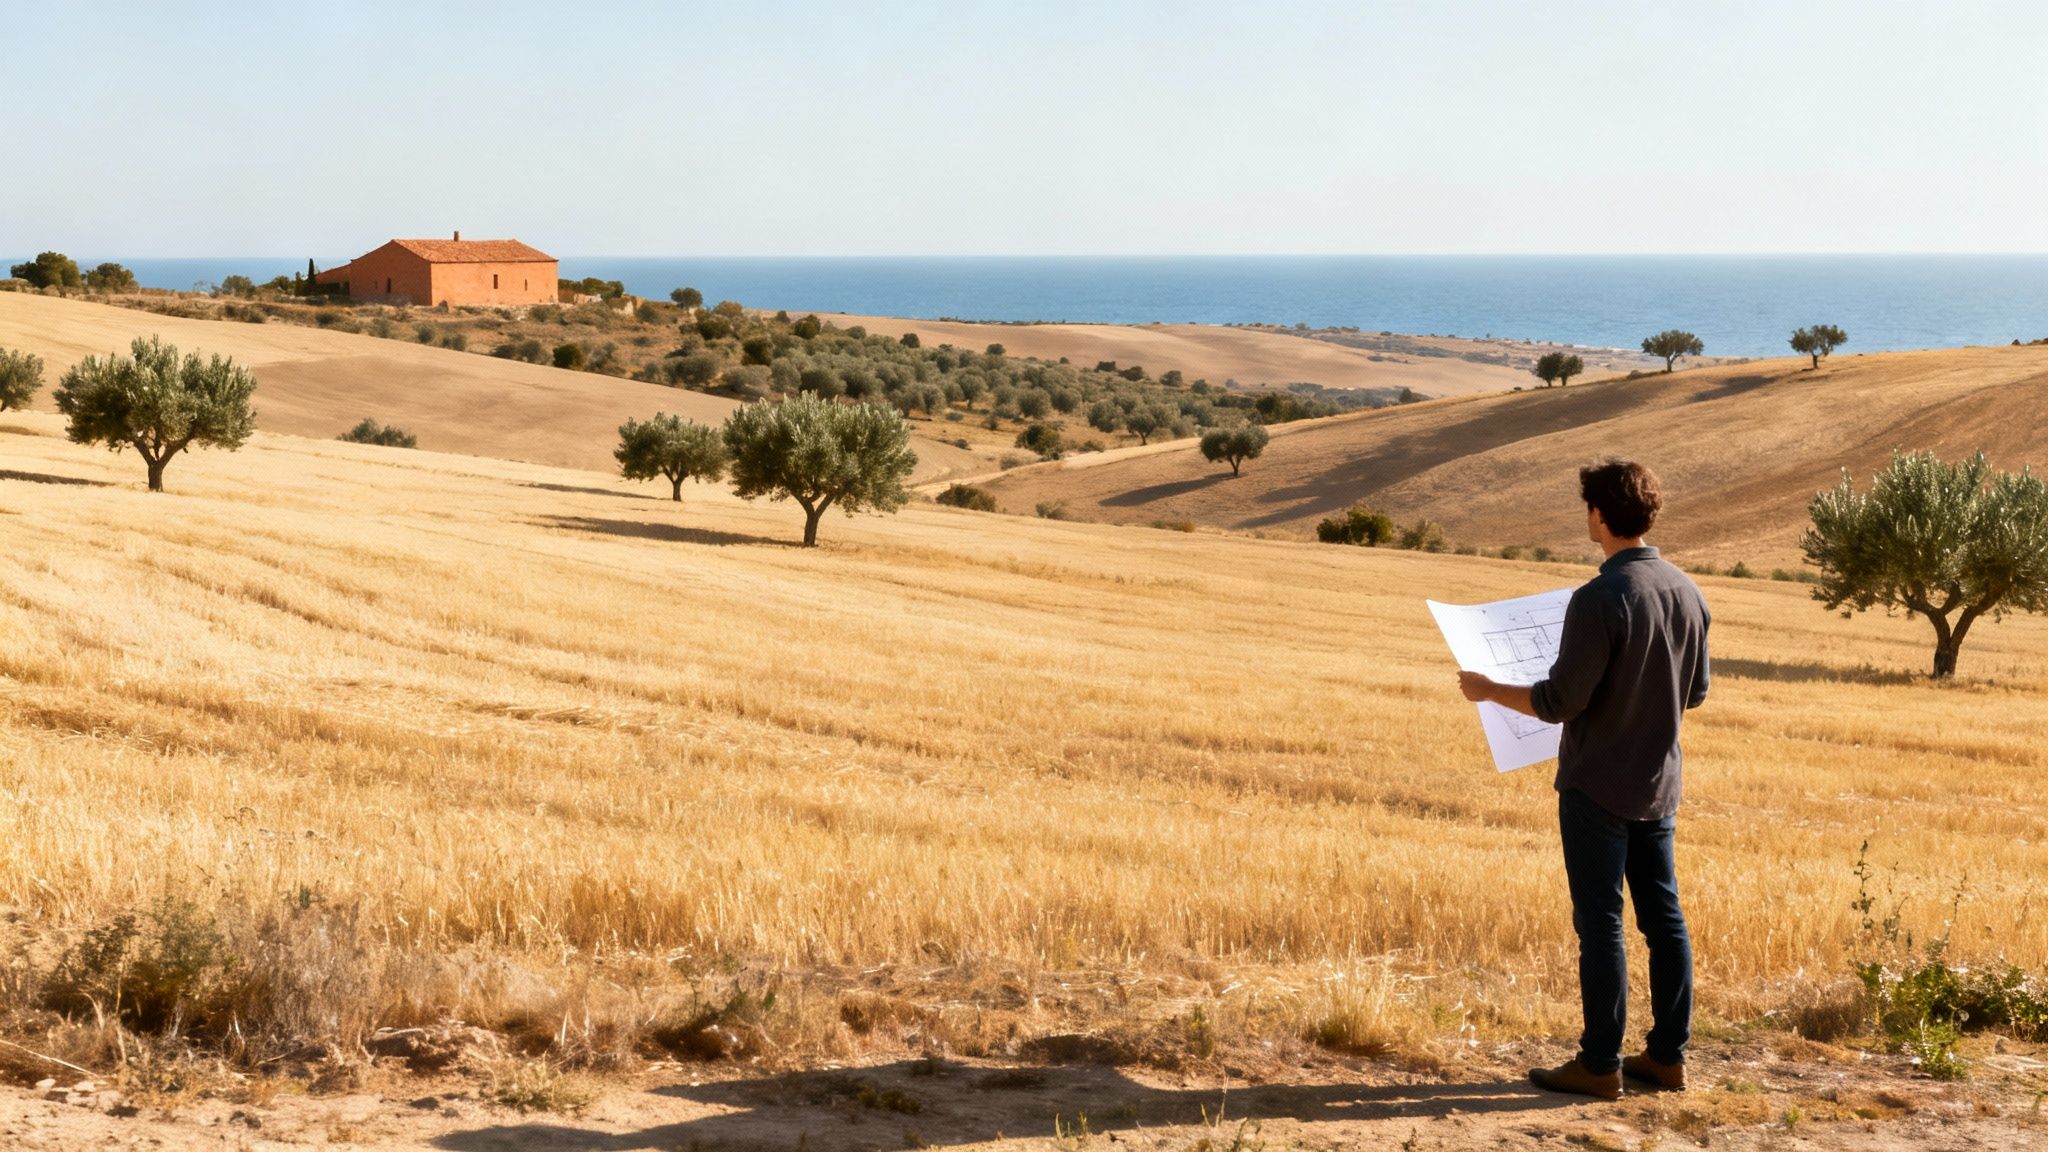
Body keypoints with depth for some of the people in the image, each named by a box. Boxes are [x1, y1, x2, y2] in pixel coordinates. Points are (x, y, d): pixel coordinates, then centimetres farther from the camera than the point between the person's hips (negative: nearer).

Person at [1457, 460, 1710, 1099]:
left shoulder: (1600, 598, -20)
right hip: (1659, 784, 7)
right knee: (1663, 915, 12)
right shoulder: (1688, 592, 3)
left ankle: (1599, 1064, 6)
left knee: (1600, 921, 0)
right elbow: (1696, 692, 13)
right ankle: (1668, 1054, 19)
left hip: (1598, 787, -7)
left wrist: (1488, 690, -3)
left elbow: (1559, 702, -19)